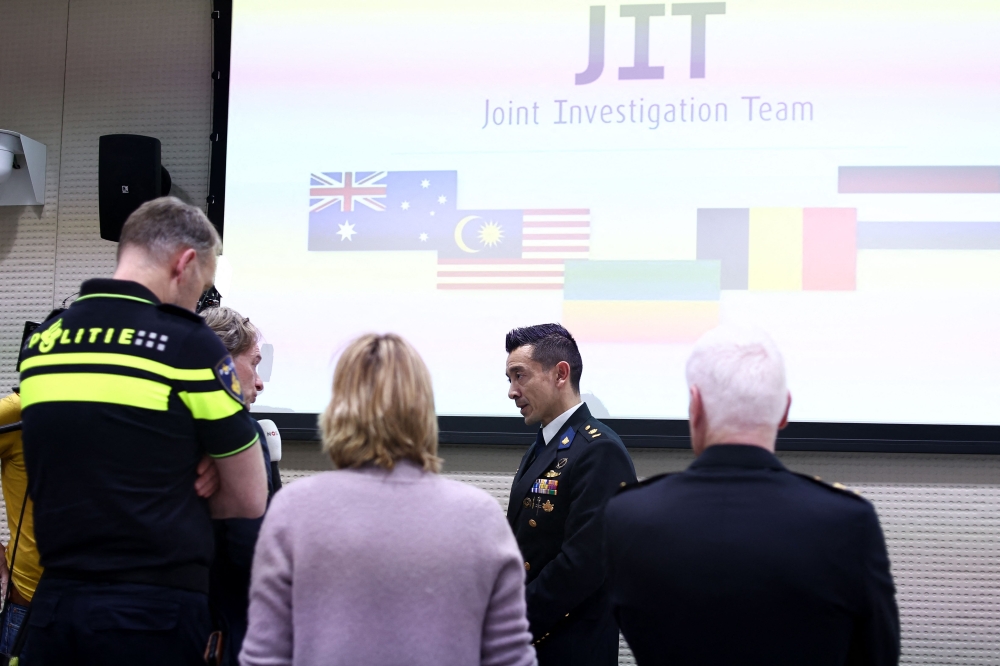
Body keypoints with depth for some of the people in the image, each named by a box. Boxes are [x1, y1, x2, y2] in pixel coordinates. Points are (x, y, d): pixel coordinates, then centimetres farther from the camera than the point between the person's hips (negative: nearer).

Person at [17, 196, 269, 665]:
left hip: (53, 607, 5)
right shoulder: (188, 343, -9)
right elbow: (250, 500, -3)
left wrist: (185, 472, 5)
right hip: (153, 612, -5)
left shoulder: (40, 342, 8)